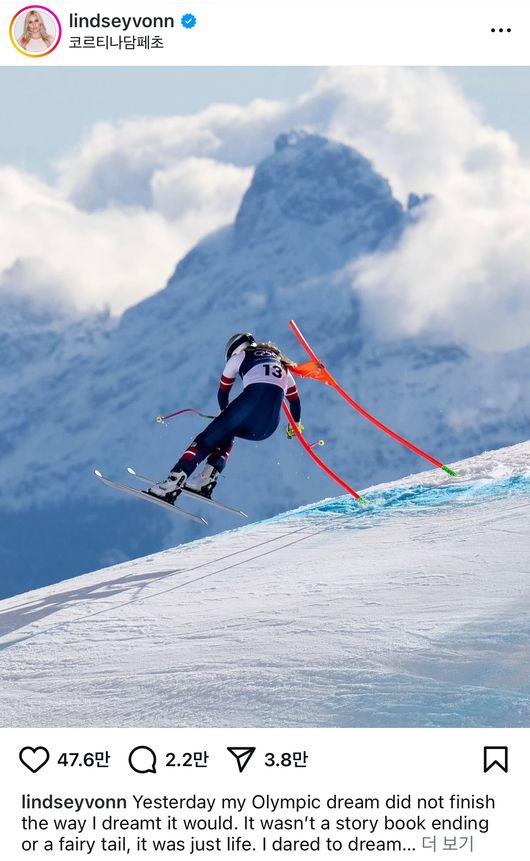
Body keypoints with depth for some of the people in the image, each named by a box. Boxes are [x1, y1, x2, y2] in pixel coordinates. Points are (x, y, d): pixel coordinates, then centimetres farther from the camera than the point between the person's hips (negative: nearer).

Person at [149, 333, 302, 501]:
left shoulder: (240, 356, 25)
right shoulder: (281, 364, 37)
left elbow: (222, 392, 35)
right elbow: (295, 399, 41)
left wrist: (226, 413, 53)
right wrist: (295, 425, 57)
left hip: (252, 399, -4)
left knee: (207, 438, 3)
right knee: (226, 436, 28)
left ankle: (172, 483, -13)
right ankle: (207, 479, 6)